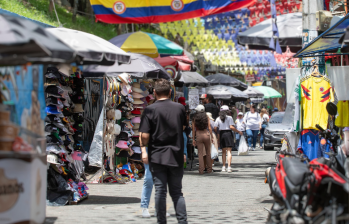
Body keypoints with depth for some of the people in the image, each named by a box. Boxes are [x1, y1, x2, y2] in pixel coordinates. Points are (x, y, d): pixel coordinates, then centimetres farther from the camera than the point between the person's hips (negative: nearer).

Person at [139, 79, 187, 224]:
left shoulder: (150, 109, -9)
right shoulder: (179, 108, 2)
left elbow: (145, 135, -12)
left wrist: (143, 149, 4)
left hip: (157, 156, -3)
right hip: (176, 156, 3)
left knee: (160, 191, 3)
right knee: (177, 192, 10)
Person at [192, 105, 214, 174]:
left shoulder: (195, 118, 0)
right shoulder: (206, 117, 1)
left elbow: (194, 129, 0)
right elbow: (209, 128, -1)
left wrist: (193, 139, 5)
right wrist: (212, 137, 6)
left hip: (198, 135, 0)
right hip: (206, 134, 0)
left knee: (200, 153, 2)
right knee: (208, 152, 10)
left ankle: (201, 170, -1)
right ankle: (209, 169, 13)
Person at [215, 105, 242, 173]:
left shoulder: (218, 119, 6)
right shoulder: (229, 118, -3)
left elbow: (215, 128, 2)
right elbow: (231, 127, -13)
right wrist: (238, 132, -2)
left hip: (221, 134, 3)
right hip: (228, 133, -3)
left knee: (223, 151, 15)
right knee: (229, 151, -2)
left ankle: (223, 167, 10)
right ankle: (229, 167, -11)